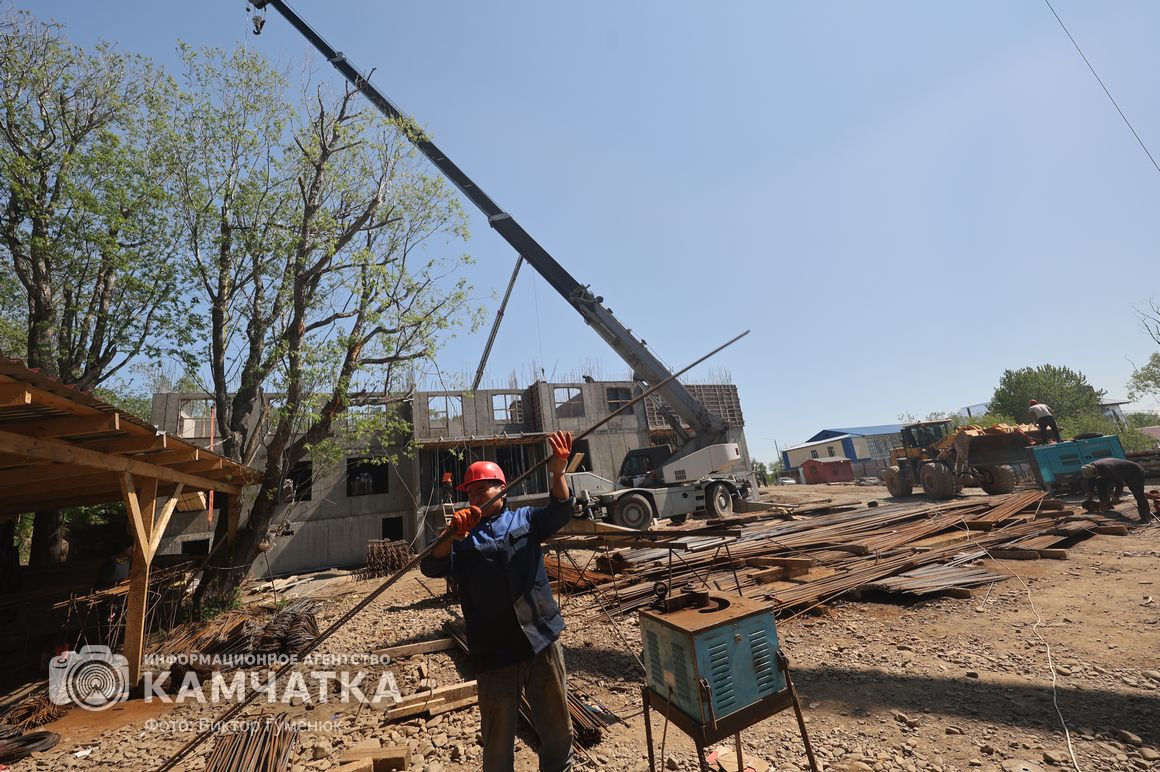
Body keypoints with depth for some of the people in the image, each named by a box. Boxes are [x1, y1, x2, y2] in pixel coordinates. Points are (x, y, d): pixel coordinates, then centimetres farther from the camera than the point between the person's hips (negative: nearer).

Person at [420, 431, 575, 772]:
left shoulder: (525, 519, 6)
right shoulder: (462, 536, 3)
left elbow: (560, 511, -12)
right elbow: (431, 568, -12)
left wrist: (557, 473, -32)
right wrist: (450, 534, -33)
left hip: (543, 643, 1)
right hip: (493, 654, -1)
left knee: (558, 728, 17)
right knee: (498, 741, 13)